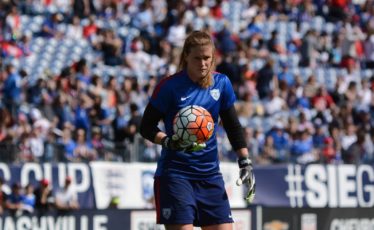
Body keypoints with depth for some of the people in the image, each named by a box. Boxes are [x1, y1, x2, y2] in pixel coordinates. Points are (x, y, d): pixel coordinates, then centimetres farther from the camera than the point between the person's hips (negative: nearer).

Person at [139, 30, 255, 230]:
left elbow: (233, 126, 14)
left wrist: (245, 162, 8)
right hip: (175, 174, -5)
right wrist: (169, 142, -24)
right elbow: (146, 126, -5)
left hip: (210, 175, 5)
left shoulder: (221, 84, 4)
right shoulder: (170, 86, -9)